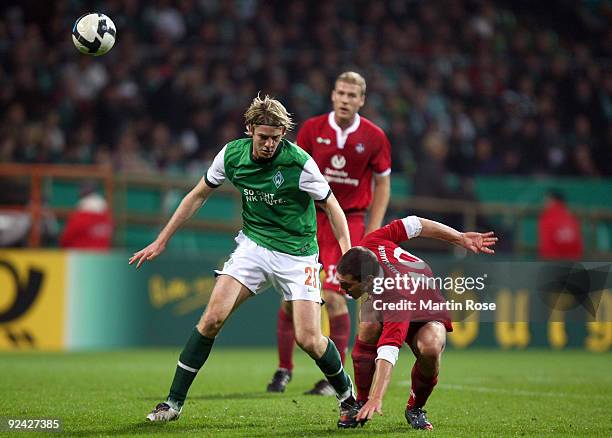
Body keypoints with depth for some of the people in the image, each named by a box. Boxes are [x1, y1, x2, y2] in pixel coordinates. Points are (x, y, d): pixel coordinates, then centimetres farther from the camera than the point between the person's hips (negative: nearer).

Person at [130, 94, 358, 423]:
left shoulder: (299, 163, -20)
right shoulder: (232, 154, -8)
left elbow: (332, 208, -9)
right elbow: (198, 195, 7)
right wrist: (161, 241, 9)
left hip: (297, 254, -3)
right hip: (253, 245, 3)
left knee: (308, 339, -12)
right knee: (213, 317, -13)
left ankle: (346, 393, 18)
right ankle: (174, 401, -5)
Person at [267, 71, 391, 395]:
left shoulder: (374, 138, -3)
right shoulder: (312, 129, 0)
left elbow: (382, 185, 6)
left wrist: (371, 233, 0)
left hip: (349, 221, -2)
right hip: (310, 216, 2)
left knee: (333, 297, -12)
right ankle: (284, 369, 14)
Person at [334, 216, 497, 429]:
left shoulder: (396, 298, -46)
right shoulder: (370, 245, -30)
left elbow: (388, 353, -54)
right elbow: (412, 224, -18)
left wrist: (376, 399, -66)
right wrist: (461, 238, -9)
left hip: (426, 315, -5)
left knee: (430, 349, -37)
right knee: (368, 328, -29)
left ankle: (415, 408, -7)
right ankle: (361, 404, -11)